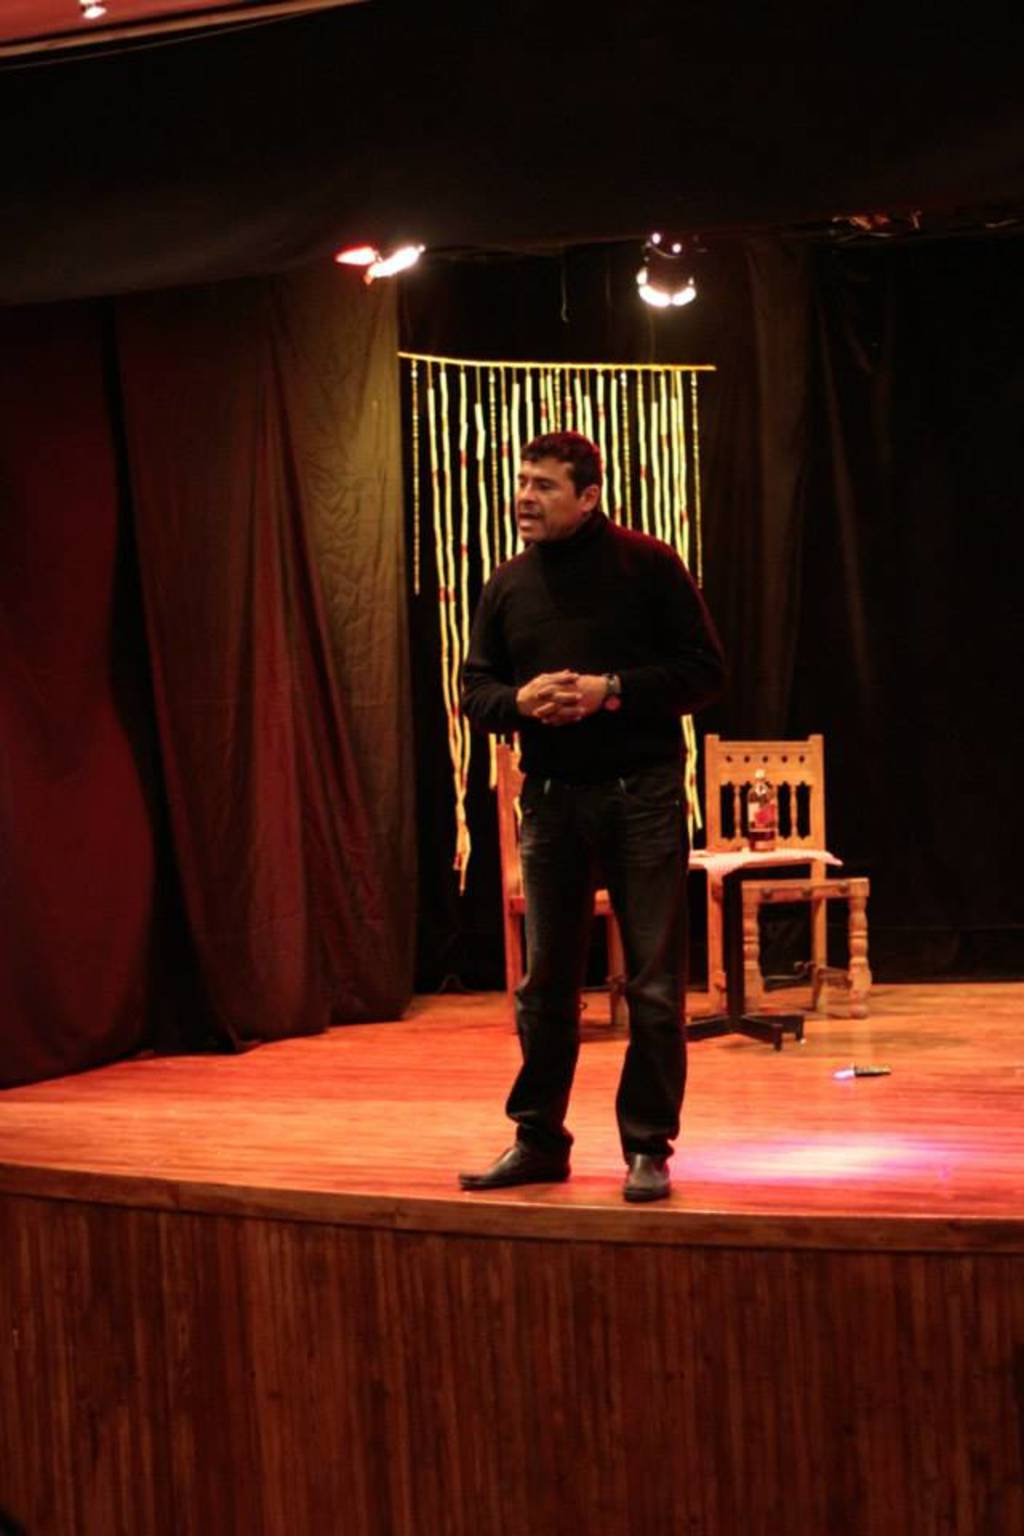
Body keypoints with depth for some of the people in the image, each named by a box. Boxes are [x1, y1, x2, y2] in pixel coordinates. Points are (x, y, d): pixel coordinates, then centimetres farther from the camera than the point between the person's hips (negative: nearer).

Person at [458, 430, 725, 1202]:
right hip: (550, 798, 4)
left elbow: (705, 672, -6)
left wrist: (610, 691, -18)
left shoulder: (648, 566, -4)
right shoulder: (508, 586, 8)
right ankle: (538, 1139, 21)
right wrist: (519, 700, -12)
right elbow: (476, 687, 11)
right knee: (545, 981, 10)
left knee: (654, 982, -1)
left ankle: (648, 1149, 7)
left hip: (643, 797, -4)